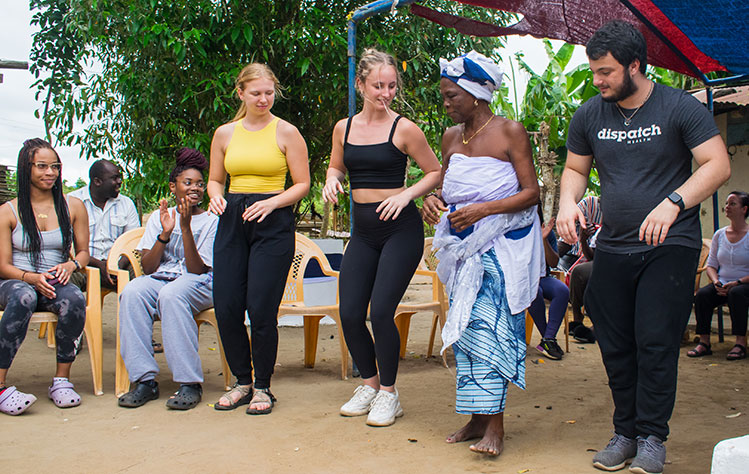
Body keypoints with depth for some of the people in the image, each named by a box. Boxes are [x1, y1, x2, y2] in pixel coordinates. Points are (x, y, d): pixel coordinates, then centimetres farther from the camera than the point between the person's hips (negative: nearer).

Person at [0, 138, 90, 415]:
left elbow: (83, 251, 16)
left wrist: (71, 265, -9)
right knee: (24, 297, -39)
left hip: (55, 283, 2)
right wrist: (31, 278, -20)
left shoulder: (73, 207, 11)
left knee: (75, 299, -35)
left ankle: (62, 379, -22)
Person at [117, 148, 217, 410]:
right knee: (132, 292, -31)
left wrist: (185, 228, -13)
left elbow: (197, 269, -6)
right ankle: (145, 379, -29)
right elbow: (147, 266, 5)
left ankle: (190, 383, -34)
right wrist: (165, 233, -8)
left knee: (171, 294, -38)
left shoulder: (211, 221, 5)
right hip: (159, 278, 3)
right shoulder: (159, 217, 15)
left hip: (198, 283, -3)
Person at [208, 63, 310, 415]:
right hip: (232, 220, 4)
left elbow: (302, 183, 1)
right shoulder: (225, 134, 12)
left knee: (261, 308, -7)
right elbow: (214, 179, 20)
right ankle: (242, 381, 19)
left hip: (273, 225, -4)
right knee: (226, 307, -1)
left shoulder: (286, 132, 2)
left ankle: (263, 386, 11)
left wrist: (272, 202, -15)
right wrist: (216, 197, -2)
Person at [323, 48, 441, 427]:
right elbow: (336, 167, 23)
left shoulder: (404, 129, -5)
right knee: (350, 315, 1)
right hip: (363, 231, 5)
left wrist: (406, 195, -13)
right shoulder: (344, 128, 7)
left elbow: (435, 172, 2)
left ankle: (389, 394, 11)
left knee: (381, 312, -10)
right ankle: (369, 384, 24)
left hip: (401, 229, -5)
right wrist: (332, 180, 0)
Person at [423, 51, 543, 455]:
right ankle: (476, 418, 13)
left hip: (503, 241, -6)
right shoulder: (450, 137, 11)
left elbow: (531, 192, -9)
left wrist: (484, 209, -21)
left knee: (489, 323, -13)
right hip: (463, 241, 6)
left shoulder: (510, 132, -6)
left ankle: (495, 425, -9)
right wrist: (434, 199, -5)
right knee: (465, 325, 5)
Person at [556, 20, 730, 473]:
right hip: (613, 247, 4)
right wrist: (568, 202, -4)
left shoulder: (680, 107, -6)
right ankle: (625, 432, 20)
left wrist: (672, 204, -26)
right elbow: (575, 169, 18)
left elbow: (718, 165, -11)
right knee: (615, 347, 7)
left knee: (655, 343, -7)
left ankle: (653, 437, 7)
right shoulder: (589, 115, 6)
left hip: (670, 247, -4)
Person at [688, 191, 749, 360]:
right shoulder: (719, 235, 13)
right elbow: (711, 265, 14)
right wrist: (716, 282, -6)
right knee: (702, 294, -26)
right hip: (722, 284, 4)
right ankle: (704, 342, -23)